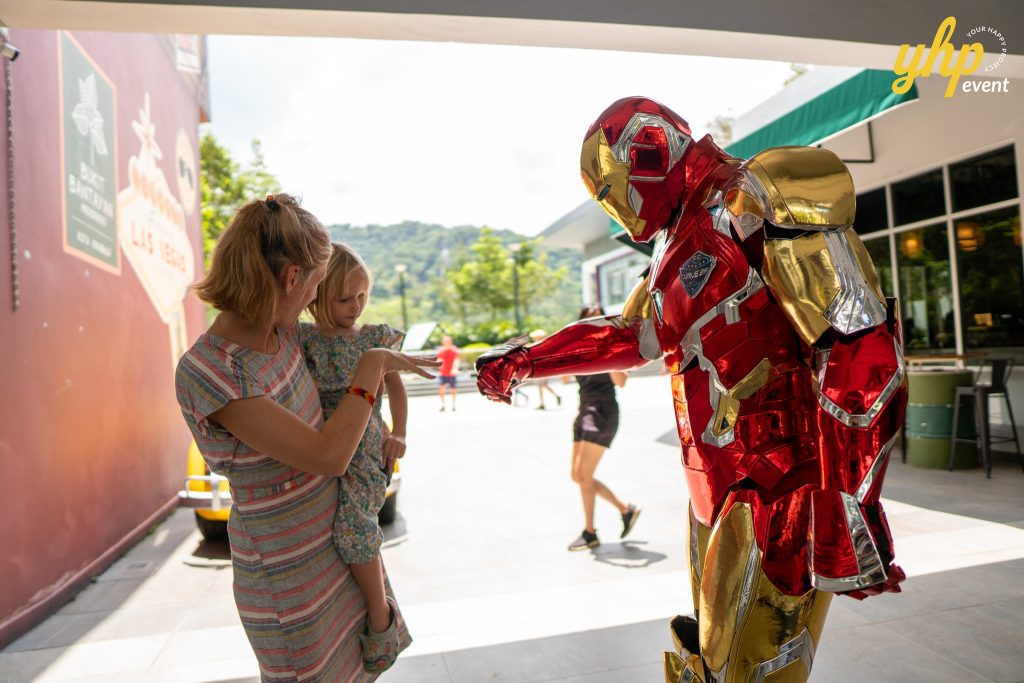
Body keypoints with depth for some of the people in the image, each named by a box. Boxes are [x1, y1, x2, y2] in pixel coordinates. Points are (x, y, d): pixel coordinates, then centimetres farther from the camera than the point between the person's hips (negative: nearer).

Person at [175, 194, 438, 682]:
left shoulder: (282, 329, -7)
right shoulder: (206, 372, -29)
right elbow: (328, 456, -30)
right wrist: (373, 365, -21)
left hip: (337, 533, 7)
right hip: (288, 567, -7)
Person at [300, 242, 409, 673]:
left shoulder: (375, 337, 2)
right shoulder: (301, 339, 2)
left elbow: (395, 386, 12)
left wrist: (398, 433, 2)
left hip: (365, 449, -2)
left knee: (353, 524, -21)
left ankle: (380, 614, -1)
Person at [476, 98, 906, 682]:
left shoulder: (754, 200, -12)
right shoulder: (683, 241, 16)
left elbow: (858, 346, -22)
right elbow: (631, 334, 29)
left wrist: (850, 508, -23)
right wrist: (526, 362, 31)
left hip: (781, 496, -8)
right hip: (719, 498, 8)